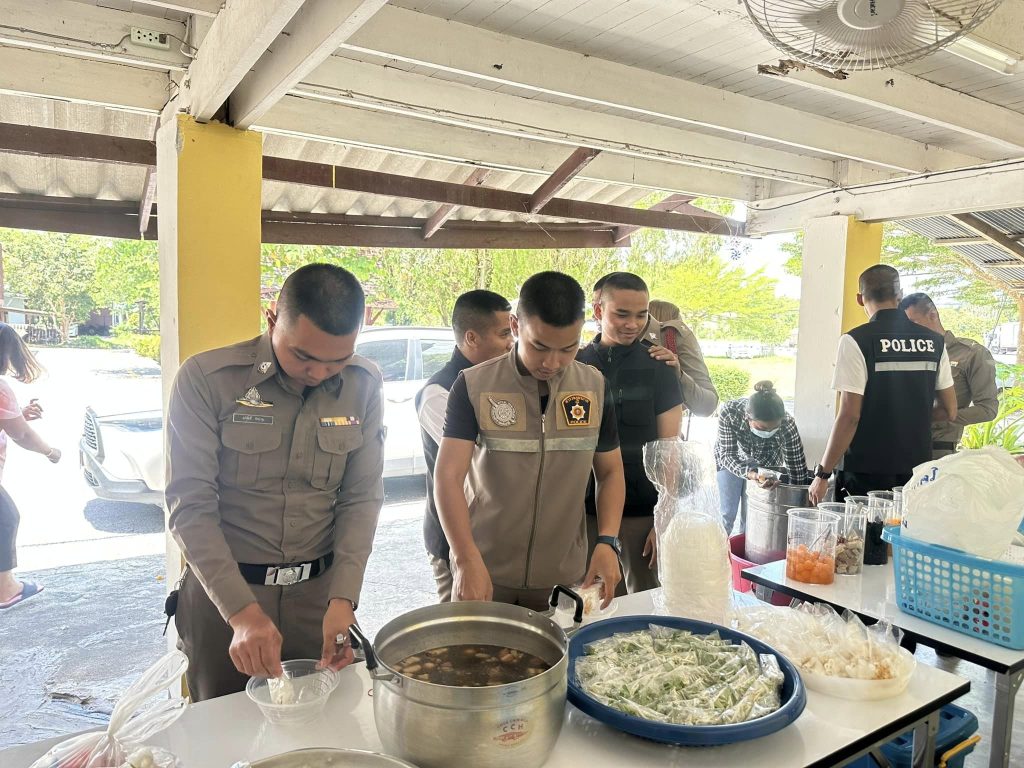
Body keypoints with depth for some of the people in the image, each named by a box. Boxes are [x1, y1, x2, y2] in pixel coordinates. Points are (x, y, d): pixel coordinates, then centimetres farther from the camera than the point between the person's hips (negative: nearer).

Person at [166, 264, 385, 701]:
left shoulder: (363, 386, -6)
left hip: (321, 590, 2)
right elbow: (191, 506, -16)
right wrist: (242, 611, -24)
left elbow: (362, 498, -4)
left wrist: (343, 598, -15)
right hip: (221, 592, -2)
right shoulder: (206, 379, -15)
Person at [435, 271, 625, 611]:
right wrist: (467, 560, -28)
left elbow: (611, 472, 6)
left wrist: (607, 541, -9)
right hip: (484, 572, -2)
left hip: (564, 574, 2)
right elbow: (448, 476, -16)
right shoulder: (474, 386, -11)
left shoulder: (594, 387, -2)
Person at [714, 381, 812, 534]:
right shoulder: (729, 412, -38)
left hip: (767, 464, 1)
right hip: (730, 462, -1)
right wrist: (749, 474, -47)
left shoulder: (788, 425, -36)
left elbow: (797, 471, -27)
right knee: (726, 514, -1)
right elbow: (727, 455, -30)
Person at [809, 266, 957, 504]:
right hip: (918, 472, 5)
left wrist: (822, 473, -9)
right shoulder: (934, 341, 6)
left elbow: (849, 417, -15)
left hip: (867, 475, -5)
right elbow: (951, 411, 13)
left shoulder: (856, 341, -11)